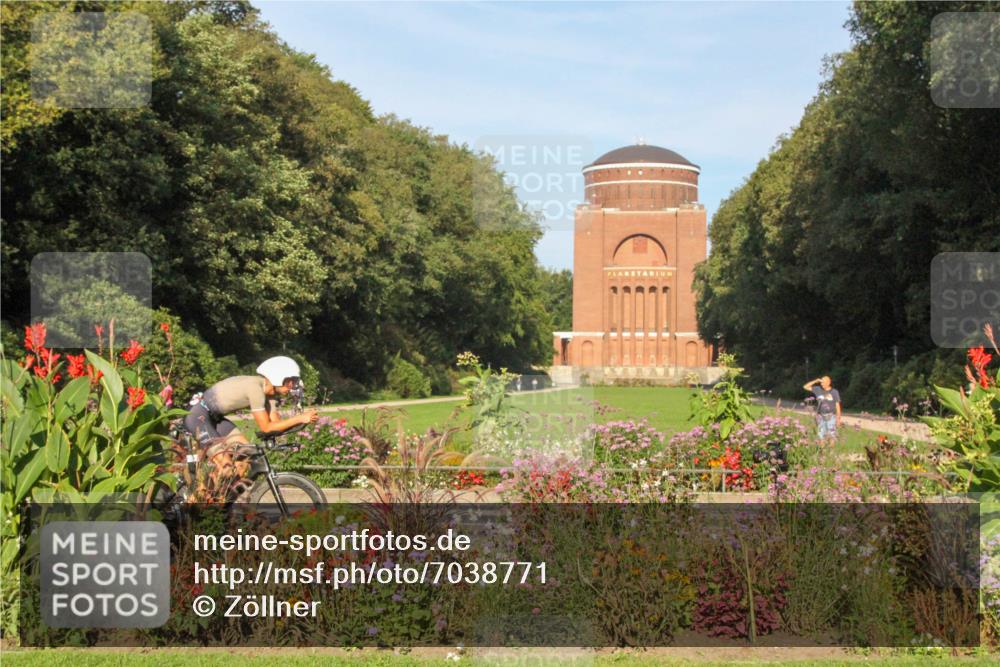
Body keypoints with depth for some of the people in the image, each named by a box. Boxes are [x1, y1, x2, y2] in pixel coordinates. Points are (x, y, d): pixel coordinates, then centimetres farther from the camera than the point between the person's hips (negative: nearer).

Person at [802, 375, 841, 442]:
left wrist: (838, 418, -4)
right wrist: (815, 381, -4)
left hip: (831, 417, -2)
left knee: (831, 435, -6)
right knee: (822, 436, 2)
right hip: (820, 417, 2)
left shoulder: (834, 392, -2)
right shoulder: (818, 390, 4)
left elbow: (837, 406, -1)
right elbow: (805, 387, 6)